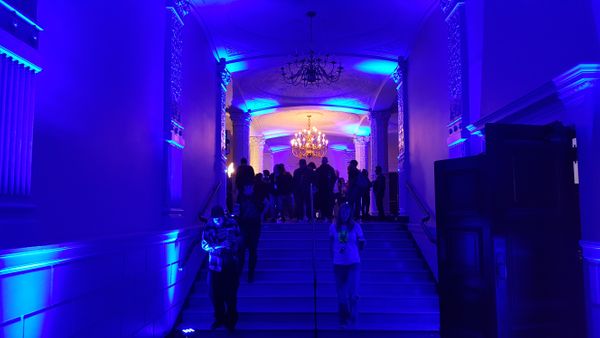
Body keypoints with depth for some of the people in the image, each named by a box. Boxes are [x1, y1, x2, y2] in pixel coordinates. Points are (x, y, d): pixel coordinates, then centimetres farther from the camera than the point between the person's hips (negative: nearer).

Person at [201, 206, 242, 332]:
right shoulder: (208, 227, -2)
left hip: (230, 263, -1)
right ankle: (219, 318, 24)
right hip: (215, 264, 2)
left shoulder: (232, 224, -4)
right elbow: (204, 244, -5)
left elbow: (238, 240, -1)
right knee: (215, 293, 5)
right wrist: (216, 248, -22)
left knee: (230, 293, 1)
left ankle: (231, 321, 16)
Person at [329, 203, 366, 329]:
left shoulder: (356, 226, -3)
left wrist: (362, 242, -20)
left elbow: (361, 244, 1)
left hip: (353, 263, -1)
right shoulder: (333, 227, -1)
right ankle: (343, 319, 24)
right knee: (341, 293, 8)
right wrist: (333, 256, 4)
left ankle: (352, 318, 19)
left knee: (353, 293, -2)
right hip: (338, 264, 1)